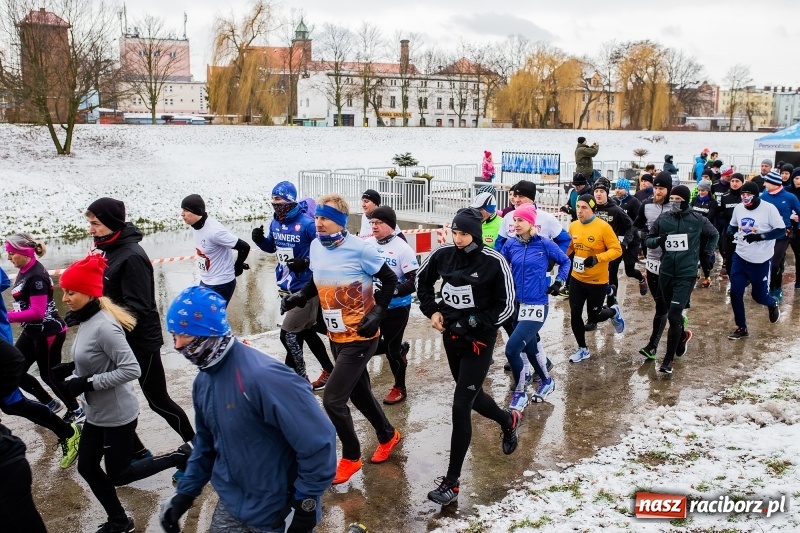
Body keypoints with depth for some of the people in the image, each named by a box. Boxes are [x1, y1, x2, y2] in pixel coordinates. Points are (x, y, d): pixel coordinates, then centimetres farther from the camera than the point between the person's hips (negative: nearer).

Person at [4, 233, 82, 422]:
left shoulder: (36, 275, -23)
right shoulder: (25, 271, 6)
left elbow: (37, 312, -26)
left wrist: (7, 317, -22)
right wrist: (10, 315, 1)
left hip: (48, 333, -9)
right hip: (32, 332, 10)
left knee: (49, 375, 5)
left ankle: (76, 411, 26)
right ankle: (51, 403, 29)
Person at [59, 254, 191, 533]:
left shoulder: (103, 326, -27)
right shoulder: (86, 321, 0)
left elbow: (132, 369, -29)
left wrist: (88, 382, -25)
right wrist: (72, 369, 1)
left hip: (117, 414, -9)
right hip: (96, 413, 9)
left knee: (118, 474, 8)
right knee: (87, 467, 17)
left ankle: (179, 457, 20)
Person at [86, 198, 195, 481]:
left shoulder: (132, 256, -22)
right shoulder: (110, 251, 6)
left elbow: (136, 308, -25)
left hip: (140, 342, -9)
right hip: (118, 340, 9)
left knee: (158, 401, 4)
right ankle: (139, 454, 25)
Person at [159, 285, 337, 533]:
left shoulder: (261, 376, -29)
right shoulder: (203, 380, 0)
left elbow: (318, 440, -27)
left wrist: (305, 503, -18)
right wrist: (186, 492, 13)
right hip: (230, 504, 8)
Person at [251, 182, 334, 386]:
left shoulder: (306, 223, -19)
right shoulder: (275, 222, 4)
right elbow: (272, 247, 18)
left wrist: (307, 262, -27)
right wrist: (260, 239, -2)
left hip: (305, 288, -8)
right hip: (286, 287, 8)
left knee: (288, 335, -5)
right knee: (307, 332, 18)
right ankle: (329, 371, 33)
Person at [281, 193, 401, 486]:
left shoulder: (359, 248, -20)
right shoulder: (316, 246, -1)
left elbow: (390, 280, -9)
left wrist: (377, 313, -17)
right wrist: (298, 297, -1)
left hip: (360, 338, -7)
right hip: (336, 337, 7)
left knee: (333, 399, -8)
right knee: (359, 392, 20)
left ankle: (351, 457, 15)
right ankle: (388, 436, 44)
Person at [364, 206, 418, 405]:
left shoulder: (402, 249, -17)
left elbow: (416, 281, -19)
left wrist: (394, 290, -33)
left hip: (396, 308, -5)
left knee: (391, 348, 2)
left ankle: (399, 388, 24)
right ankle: (400, 349, 40)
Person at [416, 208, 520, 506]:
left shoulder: (494, 262, -17)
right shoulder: (442, 256, -5)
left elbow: (506, 307, -12)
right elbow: (422, 280, 14)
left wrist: (472, 323, -20)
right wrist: (432, 310, 1)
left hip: (479, 340, -6)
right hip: (451, 335, 6)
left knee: (461, 406, -8)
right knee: (470, 395, 22)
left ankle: (452, 482, 4)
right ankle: (508, 420, 55)